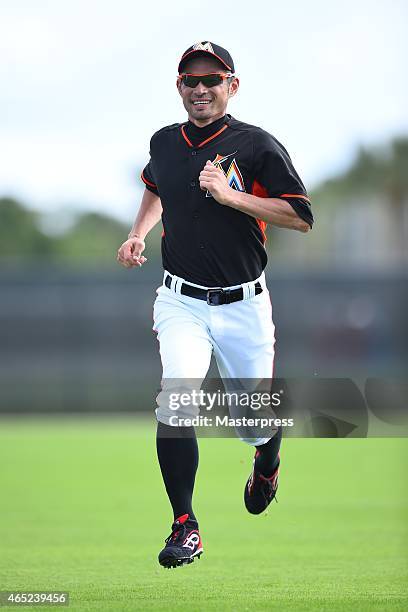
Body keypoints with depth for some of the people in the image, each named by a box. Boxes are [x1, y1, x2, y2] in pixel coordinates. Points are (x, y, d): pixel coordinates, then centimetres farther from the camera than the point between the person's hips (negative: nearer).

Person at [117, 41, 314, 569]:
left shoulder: (257, 145, -8)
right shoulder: (164, 143, 5)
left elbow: (302, 218, -13)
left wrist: (230, 195, -20)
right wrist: (137, 235, 12)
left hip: (243, 305, -2)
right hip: (181, 301, 2)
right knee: (176, 402, -22)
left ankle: (267, 463, 46)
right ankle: (185, 527, -13)